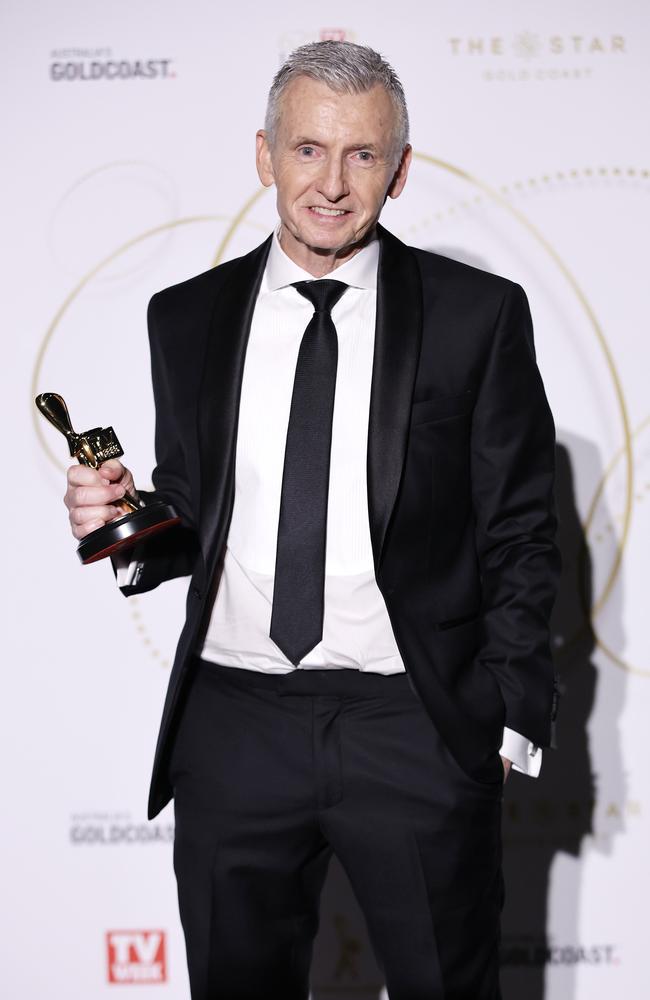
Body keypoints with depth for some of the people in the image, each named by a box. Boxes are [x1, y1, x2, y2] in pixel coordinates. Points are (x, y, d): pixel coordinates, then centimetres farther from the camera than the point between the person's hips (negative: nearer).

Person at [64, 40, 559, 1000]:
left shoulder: (479, 315, -1)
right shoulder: (188, 318, 6)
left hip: (416, 726, -2)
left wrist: (514, 711, -4)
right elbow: (192, 517, 13)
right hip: (234, 723, 2)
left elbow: (518, 533, 0)